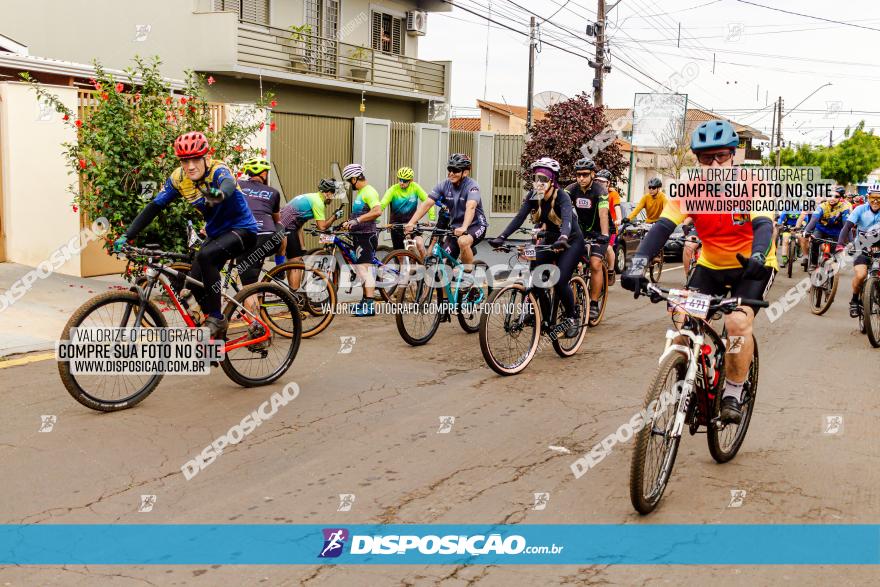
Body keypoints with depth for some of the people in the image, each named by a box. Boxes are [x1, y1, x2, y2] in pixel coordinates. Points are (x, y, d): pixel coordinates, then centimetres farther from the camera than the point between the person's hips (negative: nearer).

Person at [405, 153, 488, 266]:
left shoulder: (471, 186, -20)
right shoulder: (444, 186, -6)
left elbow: (470, 207, -37)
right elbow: (427, 204, -15)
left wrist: (463, 228, -55)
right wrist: (411, 223, -29)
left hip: (475, 225, -5)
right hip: (455, 227, 5)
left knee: (463, 242, -37)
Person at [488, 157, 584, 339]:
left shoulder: (562, 196, -24)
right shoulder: (533, 196, -9)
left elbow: (567, 219, -41)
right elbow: (519, 217, -18)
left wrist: (563, 239, -62)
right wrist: (501, 237, -32)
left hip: (571, 241, -6)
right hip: (549, 240, 6)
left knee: (560, 281, -21)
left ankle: (572, 318, 3)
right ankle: (547, 317, 6)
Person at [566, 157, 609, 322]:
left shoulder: (599, 190, -22)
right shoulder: (572, 189, -10)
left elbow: (603, 213, -35)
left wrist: (604, 235, -49)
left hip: (598, 231, -4)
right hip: (581, 229, 4)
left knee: (595, 264, -19)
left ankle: (594, 304, -12)